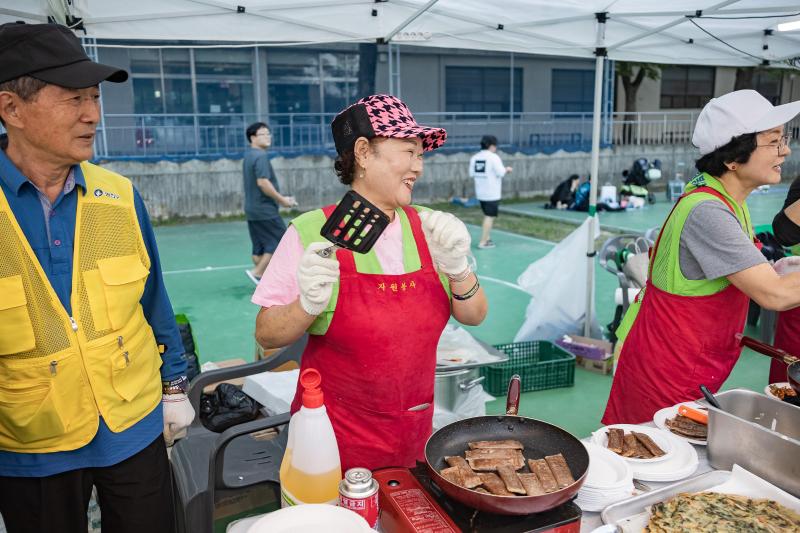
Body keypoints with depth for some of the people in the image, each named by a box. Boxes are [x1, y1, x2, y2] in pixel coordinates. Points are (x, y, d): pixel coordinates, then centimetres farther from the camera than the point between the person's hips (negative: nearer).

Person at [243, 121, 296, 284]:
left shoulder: (249, 155, 15)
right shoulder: (260, 156, -15)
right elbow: (263, 182, -24)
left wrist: (279, 198, 15)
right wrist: (282, 200, -16)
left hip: (252, 210, 10)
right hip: (265, 210, -9)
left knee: (260, 246, 11)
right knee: (280, 242, -2)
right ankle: (257, 272, -2)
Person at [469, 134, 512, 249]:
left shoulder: (474, 157, 5)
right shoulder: (493, 157, -12)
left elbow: (472, 173, 7)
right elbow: (500, 173, -16)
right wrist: (507, 169, 4)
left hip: (480, 192, 7)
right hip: (492, 193, -7)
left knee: (488, 215, 20)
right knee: (490, 217, -2)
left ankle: (487, 238, 23)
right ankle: (483, 242, -4)